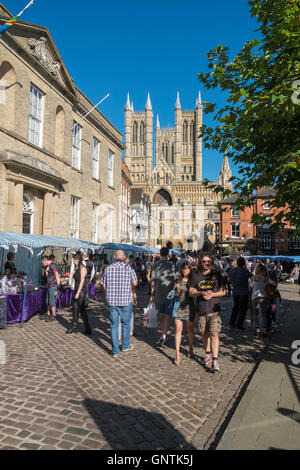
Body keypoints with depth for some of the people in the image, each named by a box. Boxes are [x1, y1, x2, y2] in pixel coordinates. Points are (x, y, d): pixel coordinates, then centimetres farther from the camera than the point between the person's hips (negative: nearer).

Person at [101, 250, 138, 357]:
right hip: (126, 300, -1)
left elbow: (104, 286, 4)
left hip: (111, 300, 2)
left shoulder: (108, 269, 2)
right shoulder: (128, 268, -5)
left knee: (114, 325, 10)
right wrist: (134, 297, 8)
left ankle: (115, 351, 14)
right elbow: (135, 283, -5)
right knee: (125, 323, 17)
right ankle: (125, 345, 32)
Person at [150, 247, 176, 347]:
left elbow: (153, 281, 2)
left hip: (159, 294, 3)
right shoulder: (172, 265, -8)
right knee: (168, 316, 3)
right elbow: (175, 281, -6)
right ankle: (164, 335, -14)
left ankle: (163, 335, 26)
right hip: (170, 294, -3)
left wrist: (152, 294, 10)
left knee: (161, 315, 17)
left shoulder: (155, 265, 0)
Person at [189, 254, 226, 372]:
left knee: (214, 334, -11)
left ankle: (215, 360, -7)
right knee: (204, 334, 14)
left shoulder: (216, 274, 1)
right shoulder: (195, 275, 6)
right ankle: (208, 355, 33)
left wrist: (212, 295, -16)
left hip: (214, 309, -2)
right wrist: (201, 293, -15)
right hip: (201, 310, 3)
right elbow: (191, 291, 4)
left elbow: (223, 291, 2)